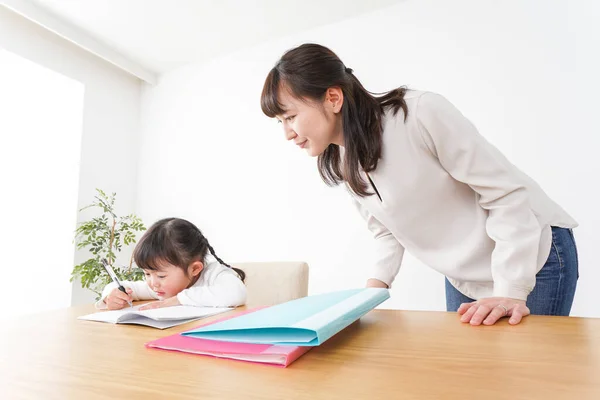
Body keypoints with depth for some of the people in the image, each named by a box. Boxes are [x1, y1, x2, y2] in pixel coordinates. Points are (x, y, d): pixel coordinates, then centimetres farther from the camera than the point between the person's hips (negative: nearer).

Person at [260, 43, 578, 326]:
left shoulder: (422, 113, -27)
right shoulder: (341, 164, -6)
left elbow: (507, 193, -22)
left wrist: (511, 289, -25)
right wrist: (378, 281, -11)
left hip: (534, 255, -5)